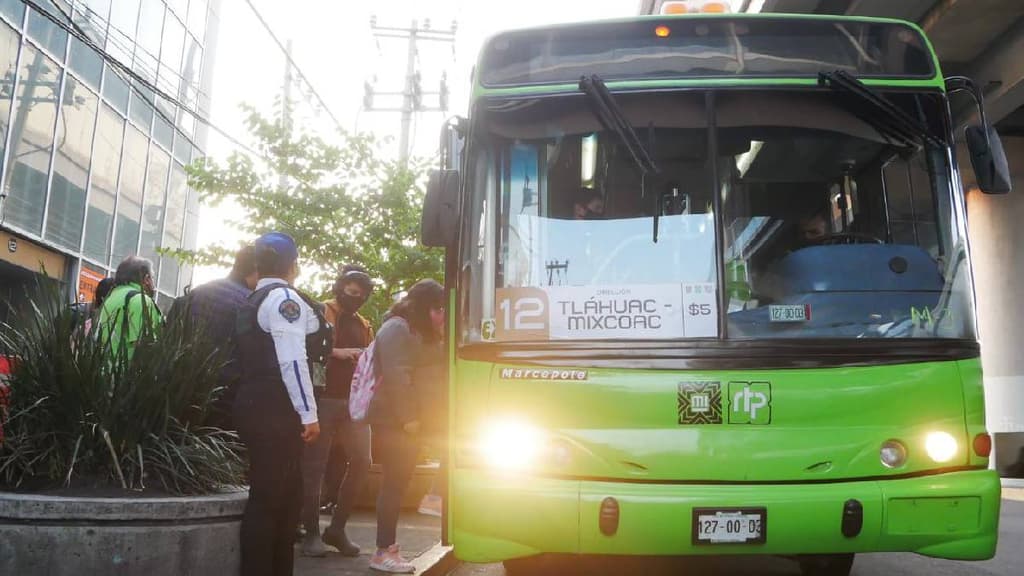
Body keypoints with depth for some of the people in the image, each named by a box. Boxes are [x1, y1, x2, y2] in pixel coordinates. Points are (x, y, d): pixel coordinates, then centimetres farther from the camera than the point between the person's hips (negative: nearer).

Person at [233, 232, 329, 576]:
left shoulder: (254, 302, 20)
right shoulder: (284, 296, -10)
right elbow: (293, 360, -18)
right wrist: (308, 414, -18)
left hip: (256, 406, 10)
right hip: (274, 411, -10)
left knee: (285, 495, 16)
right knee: (269, 497, -4)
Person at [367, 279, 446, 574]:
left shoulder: (415, 330, 20)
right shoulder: (397, 327, -13)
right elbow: (396, 375, -21)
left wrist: (431, 361, 8)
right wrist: (407, 417, -21)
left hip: (407, 418, 10)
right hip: (394, 419, -10)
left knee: (397, 482, 9)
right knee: (394, 482, -9)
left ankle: (388, 546, 14)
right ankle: (383, 552, -4)